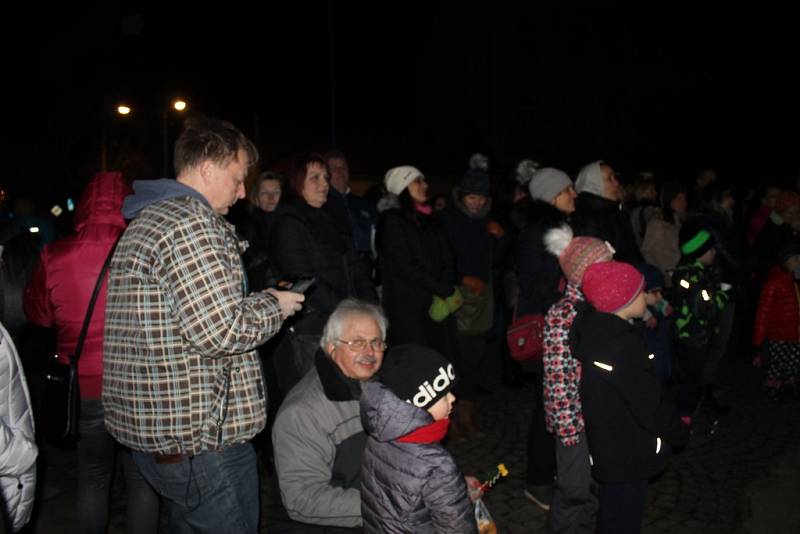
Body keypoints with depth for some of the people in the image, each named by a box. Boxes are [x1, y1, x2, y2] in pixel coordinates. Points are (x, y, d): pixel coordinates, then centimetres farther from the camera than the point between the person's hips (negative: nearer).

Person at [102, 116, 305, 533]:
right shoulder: (191, 221, -18)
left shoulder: (147, 220, 16)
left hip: (157, 425, 10)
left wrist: (257, 301, 17)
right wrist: (275, 306, -7)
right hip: (202, 437, -10)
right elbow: (221, 332, -25)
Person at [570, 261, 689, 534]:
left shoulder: (593, 326, -6)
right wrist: (680, 433, -6)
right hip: (627, 452, -8)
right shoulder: (624, 346, -31)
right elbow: (650, 404, -24)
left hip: (609, 445, 8)